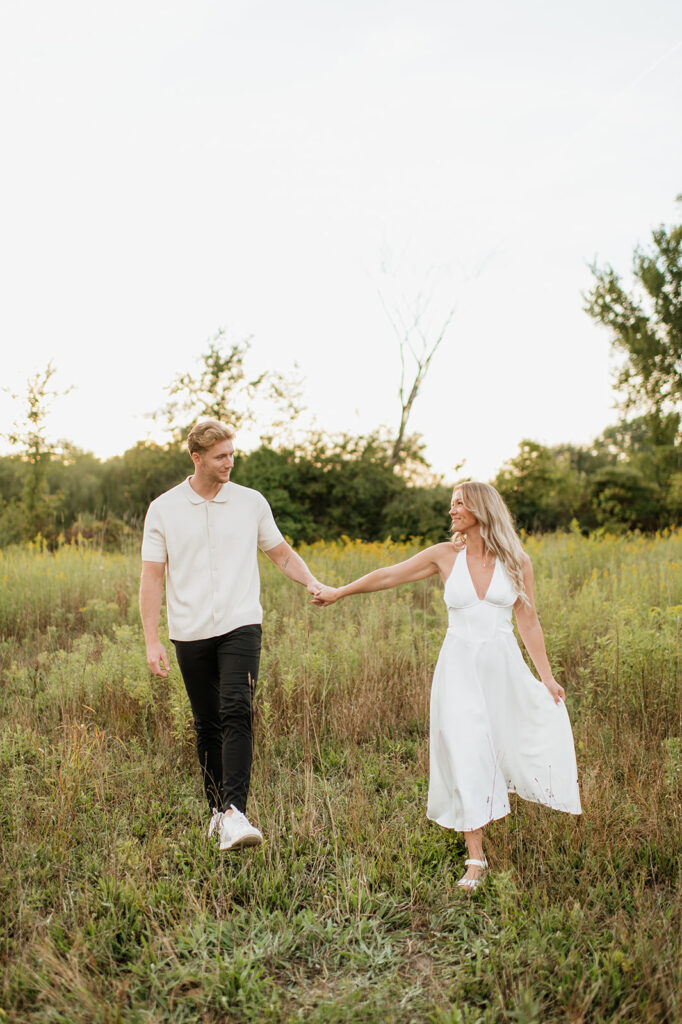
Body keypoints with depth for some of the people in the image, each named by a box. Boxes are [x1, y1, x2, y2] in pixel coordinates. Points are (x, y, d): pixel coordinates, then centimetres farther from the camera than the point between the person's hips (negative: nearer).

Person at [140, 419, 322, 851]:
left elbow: (282, 553, 16)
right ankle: (217, 808, 24)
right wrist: (152, 641, -3)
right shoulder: (163, 509, 3)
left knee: (236, 712, -17)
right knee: (207, 724, 9)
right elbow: (152, 577, 3)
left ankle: (235, 813, -19)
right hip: (191, 633, 1)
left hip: (240, 626, -1)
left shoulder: (251, 502, 5)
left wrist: (312, 581, -3)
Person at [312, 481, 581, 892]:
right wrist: (339, 592, 13)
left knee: (528, 738, 3)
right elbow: (389, 575, 8)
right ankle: (476, 858, 3)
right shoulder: (445, 555, 1)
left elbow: (529, 622, 5)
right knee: (465, 753, -6)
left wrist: (547, 677, 4)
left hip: (503, 665, 1)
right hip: (459, 667, 0)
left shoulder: (517, 561, 1)